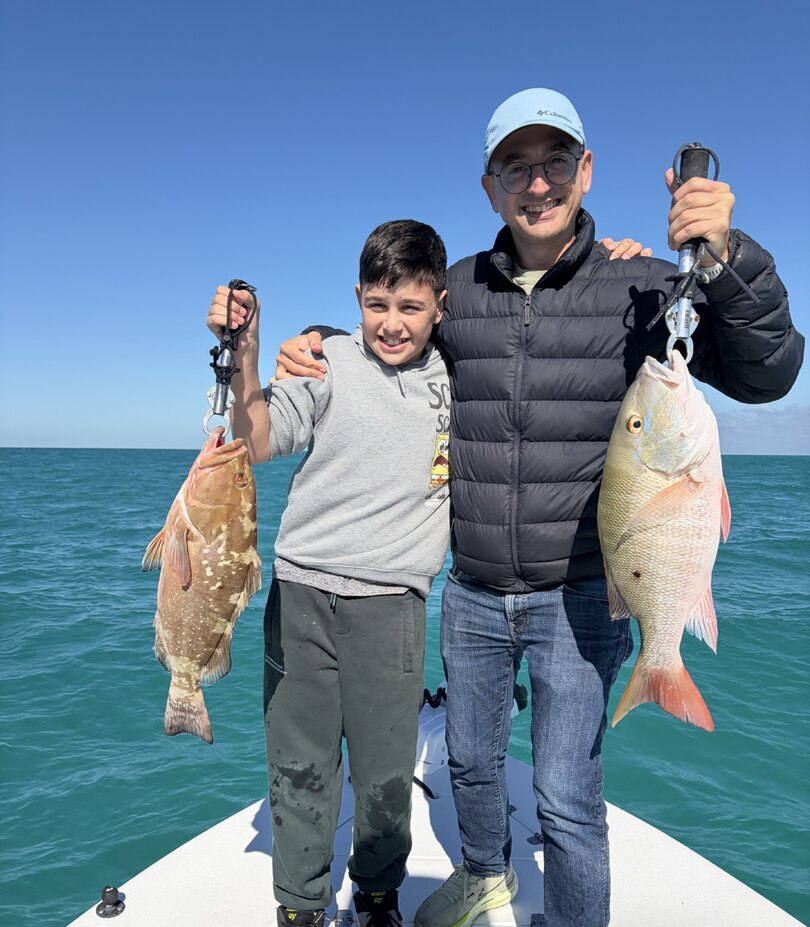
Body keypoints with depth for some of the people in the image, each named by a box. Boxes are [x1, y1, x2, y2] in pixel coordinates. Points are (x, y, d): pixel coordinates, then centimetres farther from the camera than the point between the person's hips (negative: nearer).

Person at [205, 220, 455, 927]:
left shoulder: (457, 379, 6)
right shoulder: (329, 361, 0)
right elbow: (257, 445, -8)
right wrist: (245, 355, -18)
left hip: (389, 600, 1)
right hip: (301, 588, 0)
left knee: (386, 771, 9)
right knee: (298, 763, 9)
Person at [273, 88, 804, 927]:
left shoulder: (638, 289, -7)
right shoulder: (457, 291, 0)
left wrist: (724, 258, -30)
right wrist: (315, 352, -3)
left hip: (580, 597, -3)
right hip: (473, 592, 4)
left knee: (566, 800, 0)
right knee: (470, 758, 23)